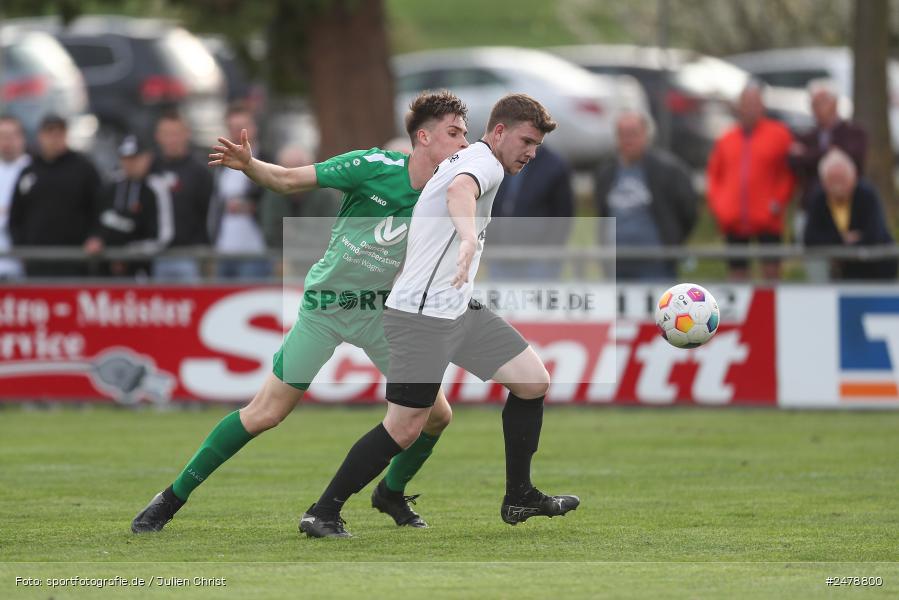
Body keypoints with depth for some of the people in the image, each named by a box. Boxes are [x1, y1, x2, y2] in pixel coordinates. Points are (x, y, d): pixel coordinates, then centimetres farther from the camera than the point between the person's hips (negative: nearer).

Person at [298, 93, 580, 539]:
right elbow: (460, 192, -41)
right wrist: (469, 235, -60)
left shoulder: (470, 161, 15)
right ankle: (322, 514, 2)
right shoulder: (484, 163, -16)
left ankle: (519, 498, 14)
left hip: (459, 310, 10)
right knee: (404, 429, -8)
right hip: (421, 317, -10)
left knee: (534, 381, 5)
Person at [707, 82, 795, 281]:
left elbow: (790, 173, 1)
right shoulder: (726, 140, 12)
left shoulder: (779, 135, 1)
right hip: (733, 221, 3)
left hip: (767, 219, -3)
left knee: (771, 271, -8)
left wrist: (780, 201, -8)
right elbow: (714, 174, 17)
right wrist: (717, 203, 5)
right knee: (738, 272, 6)